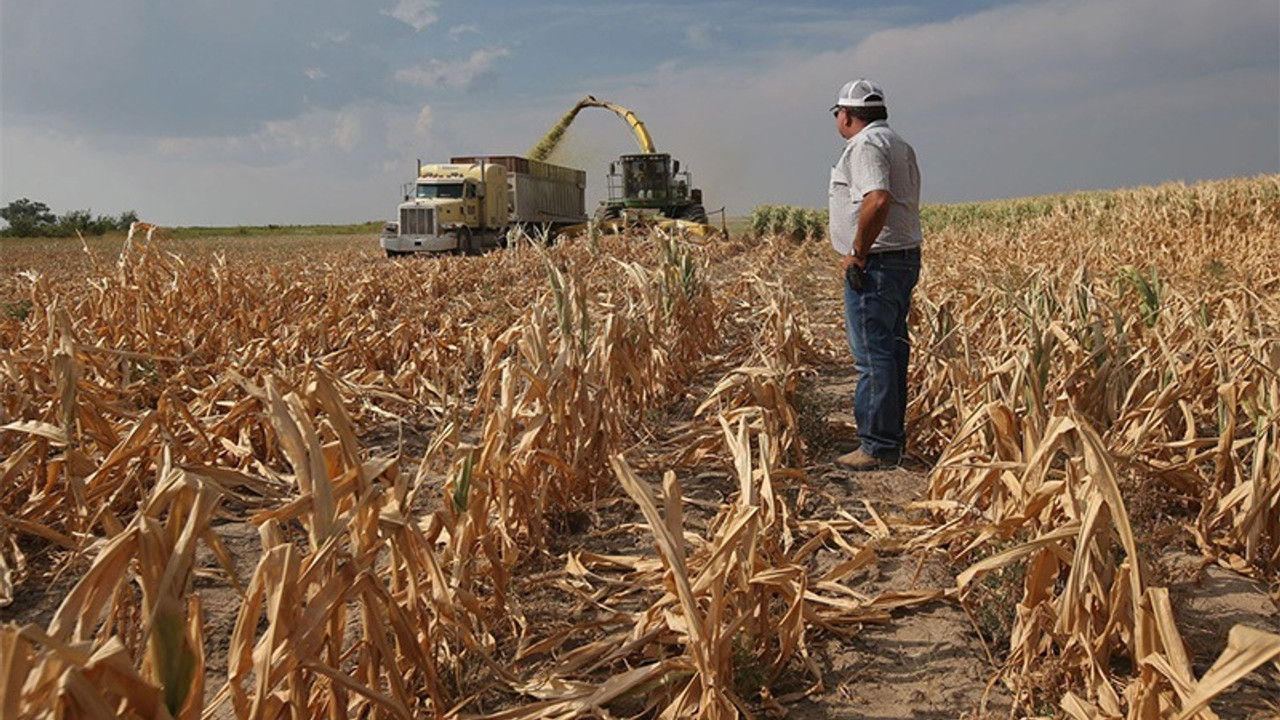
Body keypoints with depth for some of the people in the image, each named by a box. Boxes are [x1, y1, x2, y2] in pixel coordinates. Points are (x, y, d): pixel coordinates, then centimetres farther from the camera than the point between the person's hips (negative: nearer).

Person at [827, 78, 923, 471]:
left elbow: (877, 200, -29)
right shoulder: (899, 144, 19)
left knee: (873, 354, -7)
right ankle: (893, 438, 23)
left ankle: (878, 446, -2)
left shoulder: (865, 144, -13)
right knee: (891, 350, 15)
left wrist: (858, 253, -20)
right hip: (906, 257, 11)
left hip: (875, 263, -11)